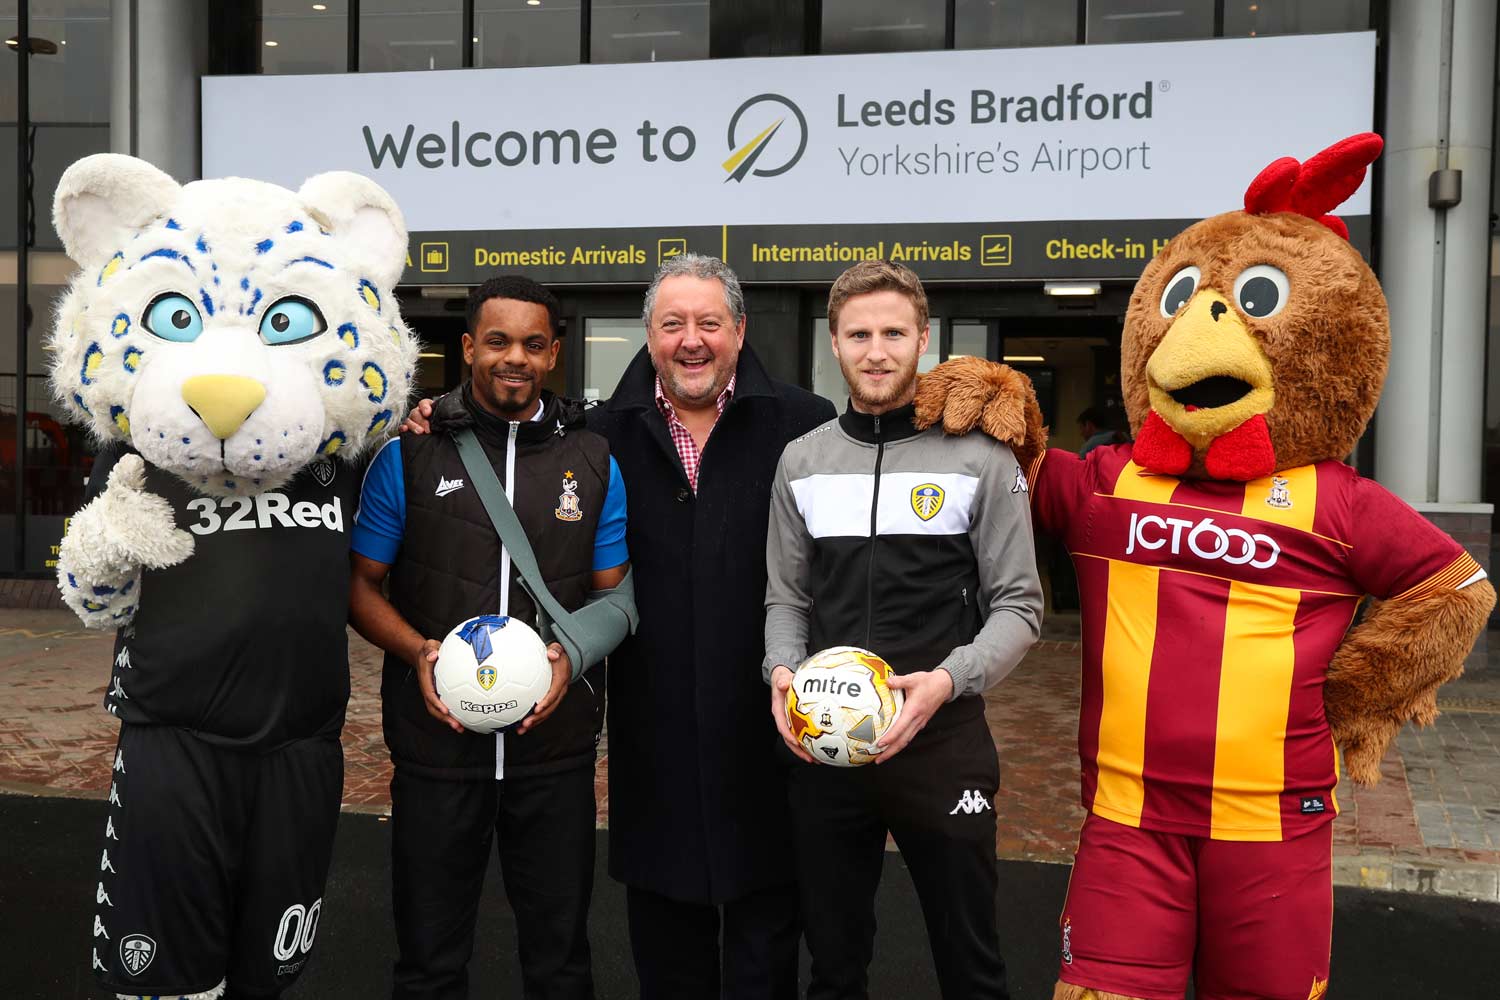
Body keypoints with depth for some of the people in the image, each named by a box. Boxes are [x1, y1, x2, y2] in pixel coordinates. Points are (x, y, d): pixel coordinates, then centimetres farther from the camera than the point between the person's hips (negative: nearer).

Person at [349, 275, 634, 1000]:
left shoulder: (595, 462, 4)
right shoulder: (408, 454, 0)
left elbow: (616, 591, 8)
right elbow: (361, 585, 4)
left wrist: (572, 656, -12)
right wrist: (419, 652, -14)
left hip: (556, 741, 1)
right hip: (437, 740, -1)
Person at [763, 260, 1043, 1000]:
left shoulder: (980, 457, -5)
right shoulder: (802, 461, 6)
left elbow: (1018, 604, -5)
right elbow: (787, 598, 10)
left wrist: (948, 679, -21)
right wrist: (782, 670, -9)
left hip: (942, 738, -3)